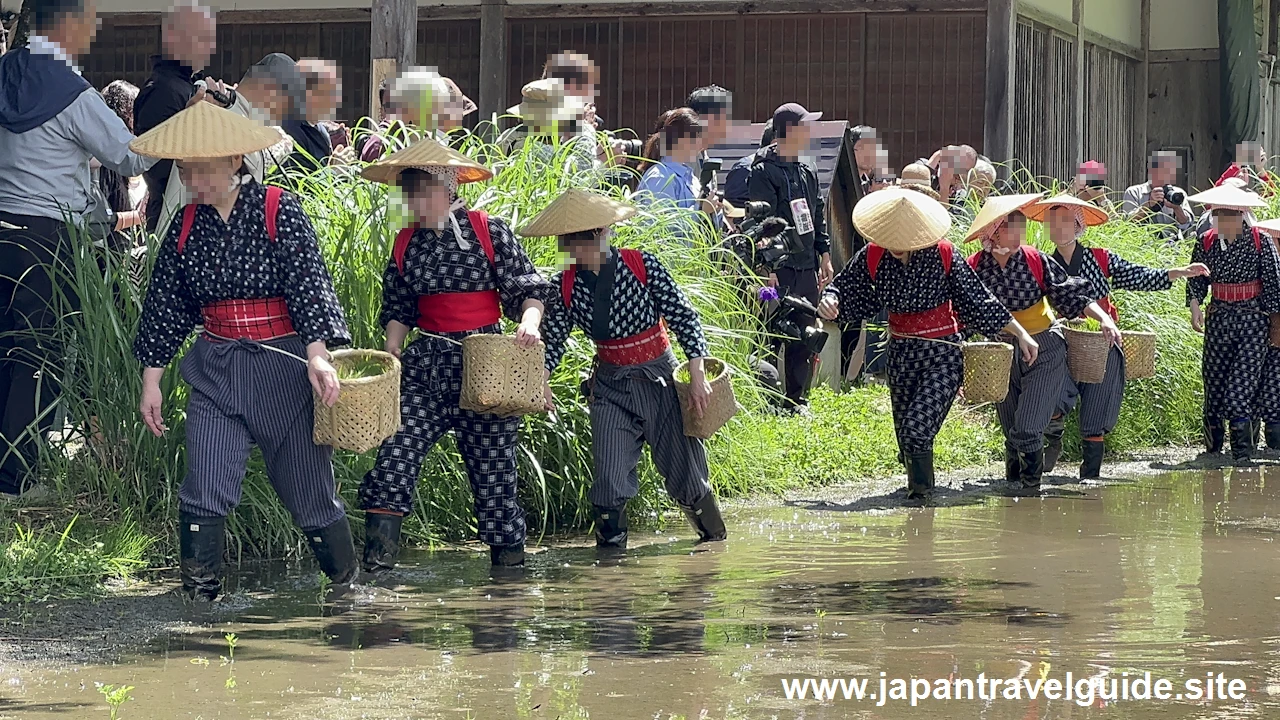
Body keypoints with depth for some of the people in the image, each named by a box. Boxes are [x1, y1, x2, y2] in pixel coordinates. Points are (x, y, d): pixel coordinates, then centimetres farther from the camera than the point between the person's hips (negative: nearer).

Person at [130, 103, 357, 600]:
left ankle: (349, 583, 24)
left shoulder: (279, 211, -6)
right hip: (216, 369, 3)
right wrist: (152, 380, 11)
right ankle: (198, 593, -6)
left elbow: (310, 284, -14)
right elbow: (164, 305, 13)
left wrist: (317, 355, -26)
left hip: (284, 367, -3)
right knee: (204, 491, -11)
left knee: (307, 485, 5)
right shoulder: (187, 227, 6)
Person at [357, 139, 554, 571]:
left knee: (493, 464, 1)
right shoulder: (407, 244, 10)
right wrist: (390, 356, 5)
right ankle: (376, 564, -17)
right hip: (427, 364, 3)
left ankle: (510, 561, 15)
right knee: (397, 451, -13)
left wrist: (529, 321, -22)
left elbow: (529, 289, -3)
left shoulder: (489, 232, -2)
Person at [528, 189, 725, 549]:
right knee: (609, 481, -8)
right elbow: (553, 340, -4)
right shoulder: (565, 286, -4)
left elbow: (684, 317, -9)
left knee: (684, 472, 6)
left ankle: (715, 539, 28)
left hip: (660, 380, -2)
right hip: (611, 387, 2)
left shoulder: (641, 266, -12)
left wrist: (697, 376, -15)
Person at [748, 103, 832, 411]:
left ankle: (797, 401, 18)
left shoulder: (808, 173, 16)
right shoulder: (764, 172, -9)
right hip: (779, 270, -8)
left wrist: (824, 255, 17)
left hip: (807, 269, 8)